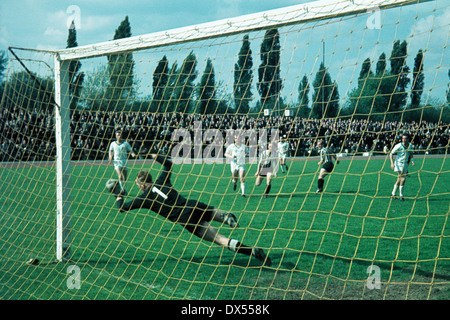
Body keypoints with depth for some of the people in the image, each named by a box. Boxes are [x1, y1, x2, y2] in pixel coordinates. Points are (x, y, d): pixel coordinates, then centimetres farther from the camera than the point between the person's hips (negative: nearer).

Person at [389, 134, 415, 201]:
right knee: (403, 179, -19)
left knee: (399, 180, 13)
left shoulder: (410, 145, 2)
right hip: (399, 164, -6)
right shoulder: (399, 146, -15)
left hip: (405, 164, 6)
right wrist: (392, 163, -20)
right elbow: (391, 154, -9)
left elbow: (411, 154, 18)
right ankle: (401, 195, -9)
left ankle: (393, 193, 29)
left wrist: (412, 160, 0)